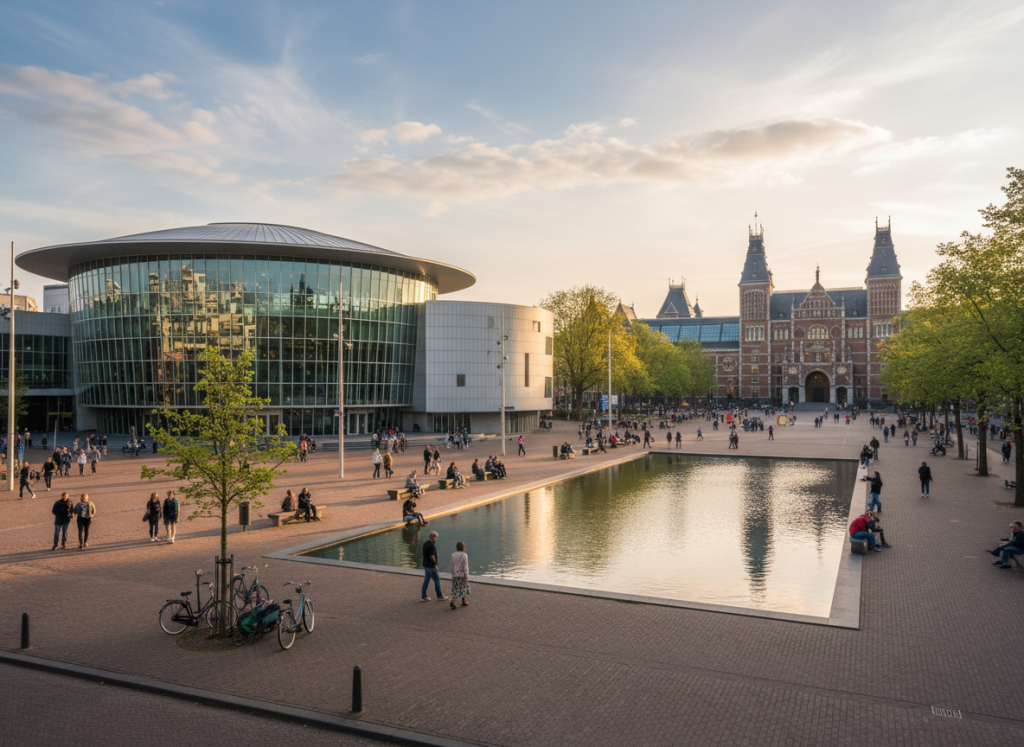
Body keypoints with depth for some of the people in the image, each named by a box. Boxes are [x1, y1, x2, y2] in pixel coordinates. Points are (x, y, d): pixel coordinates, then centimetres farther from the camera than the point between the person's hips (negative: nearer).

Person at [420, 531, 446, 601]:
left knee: (426, 580, 13)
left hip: (425, 565, 9)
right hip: (431, 566, -9)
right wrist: (435, 564, -9)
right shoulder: (432, 545, -20)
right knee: (437, 580, 3)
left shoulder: (425, 543, 7)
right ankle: (440, 596, 12)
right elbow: (432, 556, -22)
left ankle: (423, 596, 15)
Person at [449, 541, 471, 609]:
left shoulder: (453, 555, -1)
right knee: (464, 588, 15)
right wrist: (467, 577, -8)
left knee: (456, 590, 7)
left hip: (455, 575, 3)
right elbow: (465, 567, -13)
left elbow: (452, 566, 5)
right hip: (462, 575, -3)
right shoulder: (464, 555, -13)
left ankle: (452, 602, -7)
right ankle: (464, 602, 22)